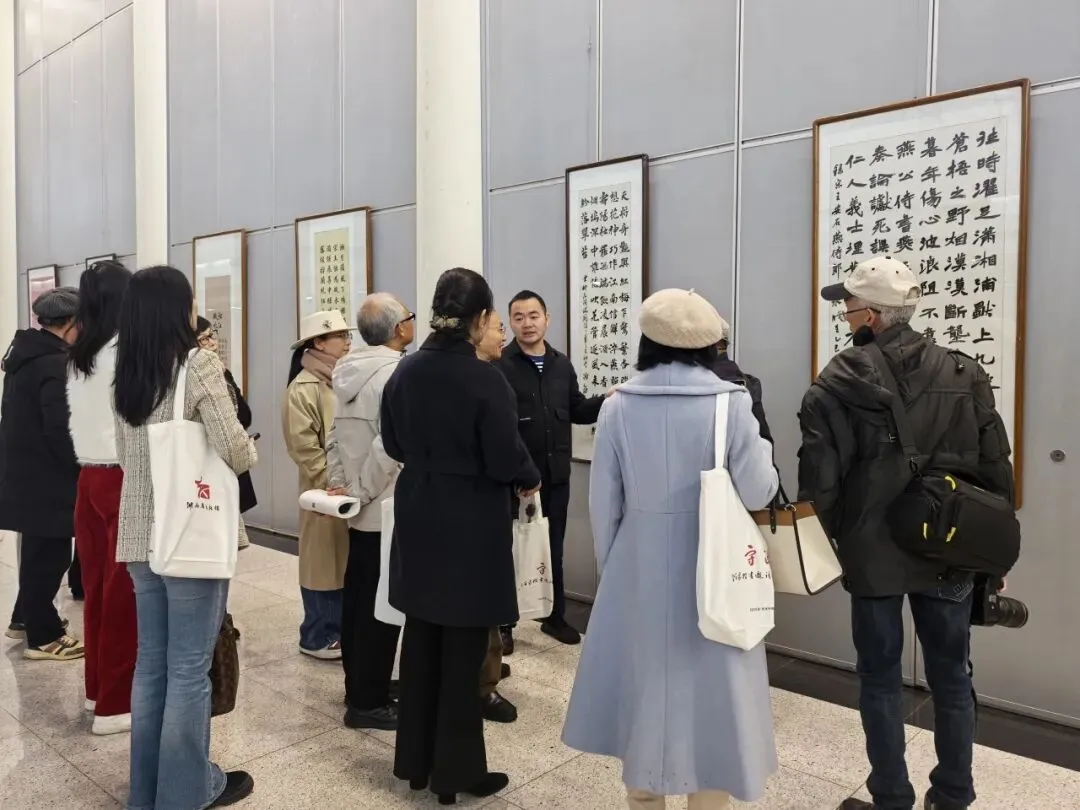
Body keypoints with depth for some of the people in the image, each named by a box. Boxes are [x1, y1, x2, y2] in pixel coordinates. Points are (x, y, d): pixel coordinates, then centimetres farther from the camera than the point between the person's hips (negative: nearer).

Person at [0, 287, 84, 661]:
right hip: (45, 477, -10)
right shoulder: (56, 364, -22)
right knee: (50, 553, 2)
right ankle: (43, 636, 13)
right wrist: (82, 469, -11)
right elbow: (60, 430, -24)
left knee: (39, 550, 22)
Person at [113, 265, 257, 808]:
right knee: (189, 667, 4)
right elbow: (234, 451, -18)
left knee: (151, 661, 16)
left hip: (140, 533, 7)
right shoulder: (198, 364, -13)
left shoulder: (125, 373, 8)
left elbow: (128, 454, 15)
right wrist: (250, 451, 2)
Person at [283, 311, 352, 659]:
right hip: (326, 490, -6)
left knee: (349, 561, 12)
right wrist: (333, 483, -16)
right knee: (325, 561, 4)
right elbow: (304, 447, -15)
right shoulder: (303, 388, -10)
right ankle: (318, 636, 18)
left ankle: (341, 629, 25)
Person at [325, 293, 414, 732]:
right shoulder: (396, 373, -18)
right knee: (381, 605, 0)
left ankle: (359, 684, 31)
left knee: (356, 596, 17)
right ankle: (368, 702, 10)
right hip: (388, 508, -9)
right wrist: (361, 493, -15)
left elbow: (334, 437, 8)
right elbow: (388, 447, -25)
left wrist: (340, 484, 5)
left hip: (361, 508, 9)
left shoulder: (350, 371, 9)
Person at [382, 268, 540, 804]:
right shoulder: (485, 379, -19)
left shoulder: (405, 372, 0)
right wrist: (530, 481, 3)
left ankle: (414, 761, 31)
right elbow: (505, 460, -17)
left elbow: (392, 444, 9)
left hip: (418, 518, 6)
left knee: (421, 640, 17)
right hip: (471, 525, -6)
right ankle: (456, 772, 21)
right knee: (462, 649, 7)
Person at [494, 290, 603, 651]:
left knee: (554, 548, 17)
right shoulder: (499, 366, -12)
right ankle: (503, 624, 23)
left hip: (555, 474, 5)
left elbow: (577, 410, 14)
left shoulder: (562, 365, 9)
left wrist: (608, 401, -2)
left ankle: (555, 616, 32)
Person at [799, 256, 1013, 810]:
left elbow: (818, 479, -14)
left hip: (872, 553, -3)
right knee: (951, 677, 18)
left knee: (880, 680, 11)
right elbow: (996, 471, 2)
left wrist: (840, 539, 1)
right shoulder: (965, 376, -1)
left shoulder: (838, 384, -12)